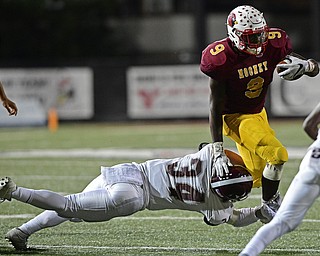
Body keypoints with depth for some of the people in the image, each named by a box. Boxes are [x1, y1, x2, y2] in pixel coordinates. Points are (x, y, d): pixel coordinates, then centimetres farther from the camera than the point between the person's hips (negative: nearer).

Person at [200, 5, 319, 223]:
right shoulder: (222, 59, -27)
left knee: (261, 178, 12)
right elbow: (216, 107, -23)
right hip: (236, 117, -7)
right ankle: (269, 206, -5)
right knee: (277, 154, -24)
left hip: (258, 113, 7)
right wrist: (218, 151, -27)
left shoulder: (272, 45, -15)